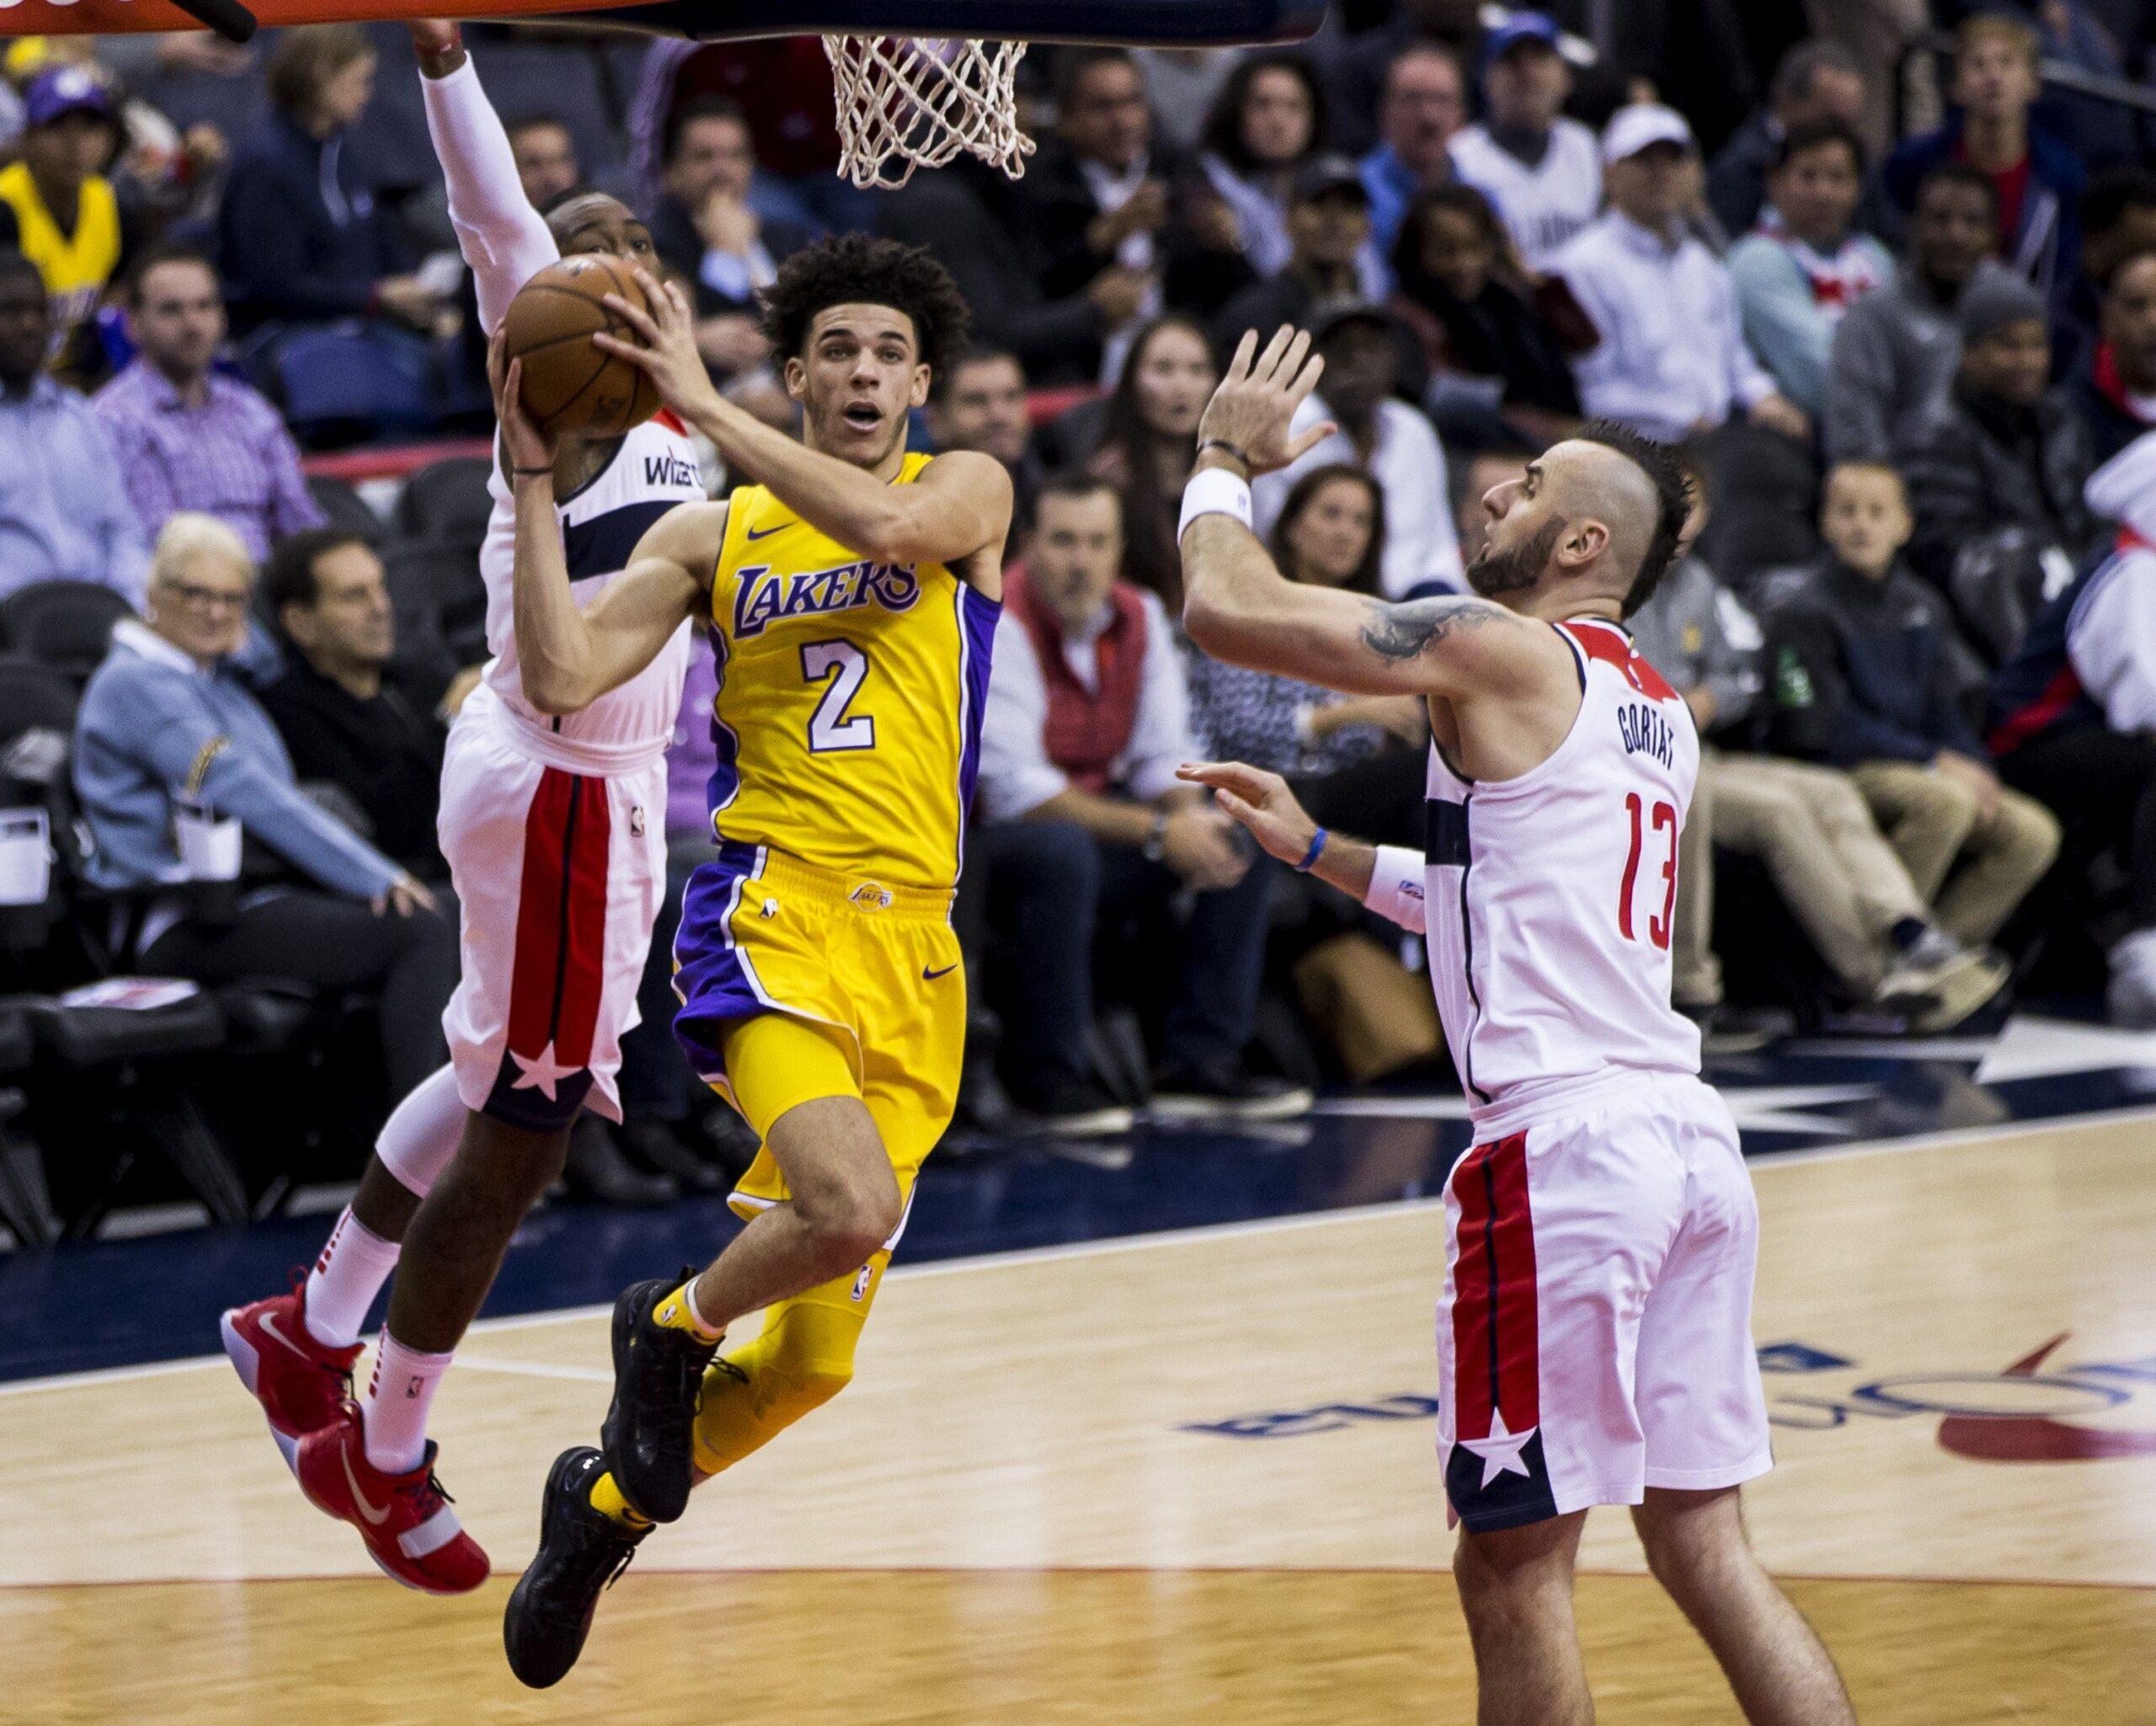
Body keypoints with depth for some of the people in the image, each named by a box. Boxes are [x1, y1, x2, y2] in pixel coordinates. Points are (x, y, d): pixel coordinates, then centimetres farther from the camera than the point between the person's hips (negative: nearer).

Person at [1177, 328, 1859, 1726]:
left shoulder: (1503, 654, -6)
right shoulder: (1659, 714, 20)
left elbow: (1226, 605, -7)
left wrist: (1227, 457, 11)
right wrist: (1317, 849, 35)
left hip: (1566, 1139, -8)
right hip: (1689, 1134, 8)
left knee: (1514, 1568, 0)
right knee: (1703, 1543, 11)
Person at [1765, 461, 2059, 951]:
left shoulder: (1922, 609, 15)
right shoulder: (1805, 614, -6)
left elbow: (1943, 709, 16)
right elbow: (1817, 729, -13)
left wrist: (1975, 767, -7)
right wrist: (1933, 761, -16)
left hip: (1921, 769, 7)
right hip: (1839, 774, -7)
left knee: (2033, 834, -12)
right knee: (1945, 802, -34)